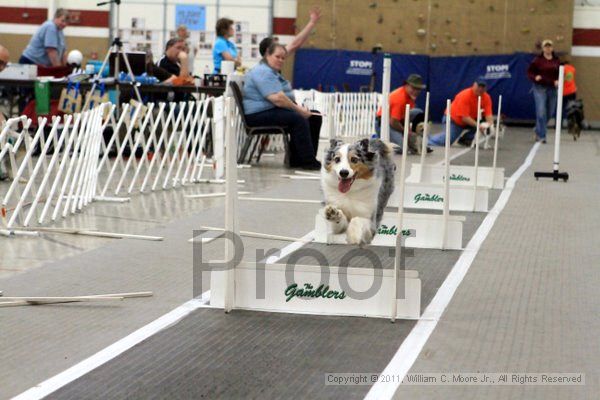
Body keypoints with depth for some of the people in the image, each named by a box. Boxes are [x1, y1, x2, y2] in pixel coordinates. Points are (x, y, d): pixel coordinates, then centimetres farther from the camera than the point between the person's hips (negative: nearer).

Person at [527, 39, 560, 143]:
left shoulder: (556, 61, 6)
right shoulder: (538, 59, -4)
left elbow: (560, 74, 15)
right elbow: (529, 71, 1)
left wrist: (558, 81, -4)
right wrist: (535, 77, -17)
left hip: (552, 89, 4)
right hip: (540, 88, -4)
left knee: (550, 113, 12)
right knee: (541, 112, -10)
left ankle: (538, 130, 35)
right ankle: (541, 136, -2)